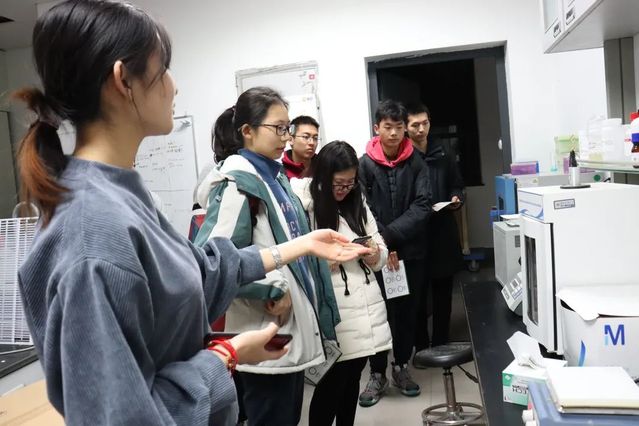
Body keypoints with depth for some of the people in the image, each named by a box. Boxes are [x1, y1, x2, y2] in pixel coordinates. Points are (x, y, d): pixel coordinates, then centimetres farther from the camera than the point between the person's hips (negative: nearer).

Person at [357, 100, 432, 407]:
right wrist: (383, 247, -18)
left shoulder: (415, 162, 1)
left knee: (407, 312, 12)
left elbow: (422, 205, -8)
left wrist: (390, 235, -18)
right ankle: (378, 374, 18)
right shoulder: (365, 164, -5)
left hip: (411, 251, 2)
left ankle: (401, 367, 28)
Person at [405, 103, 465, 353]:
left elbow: (457, 186, 17)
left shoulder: (443, 155, 9)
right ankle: (421, 345, 20)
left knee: (443, 291, 12)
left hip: (443, 232, 5)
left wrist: (457, 199, -3)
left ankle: (441, 343, 25)